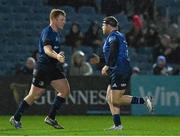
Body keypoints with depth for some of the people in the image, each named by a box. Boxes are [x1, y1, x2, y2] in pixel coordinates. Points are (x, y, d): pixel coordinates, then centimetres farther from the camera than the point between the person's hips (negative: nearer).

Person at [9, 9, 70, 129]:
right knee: (34, 96, -1)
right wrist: (57, 56, -48)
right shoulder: (47, 32, -15)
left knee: (65, 90, -4)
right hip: (43, 68, -9)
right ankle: (16, 118, 14)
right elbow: (47, 49, -32)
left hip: (53, 68, 9)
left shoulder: (57, 34, 13)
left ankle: (51, 118, 2)